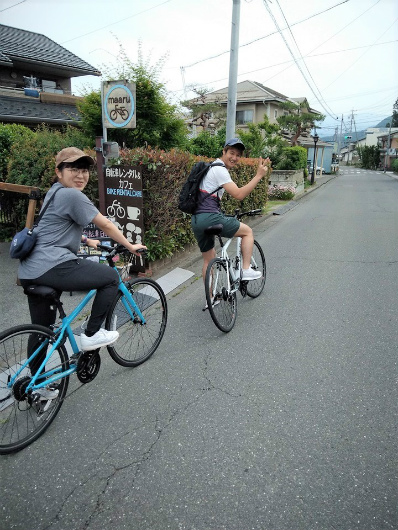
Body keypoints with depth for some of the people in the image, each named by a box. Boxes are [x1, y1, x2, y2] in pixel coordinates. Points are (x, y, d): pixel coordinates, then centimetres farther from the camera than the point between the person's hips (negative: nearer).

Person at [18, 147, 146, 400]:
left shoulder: (55, 193, 22)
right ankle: (92, 334, 6)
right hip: (53, 267, -11)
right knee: (111, 277, 0)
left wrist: (86, 241, 41)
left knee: (42, 329, 19)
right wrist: (130, 246, 6)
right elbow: (106, 224, -6)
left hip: (31, 271, 11)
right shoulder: (72, 195, -9)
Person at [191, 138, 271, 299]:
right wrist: (259, 175, -17)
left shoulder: (213, 167, 22)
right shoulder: (219, 170, -10)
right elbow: (239, 195, -19)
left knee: (209, 259, 19)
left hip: (197, 220, 10)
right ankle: (246, 270, 4)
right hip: (209, 217, -10)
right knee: (247, 231, 6)